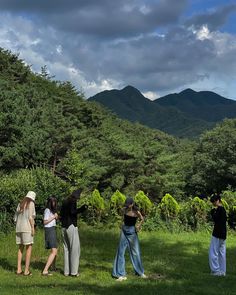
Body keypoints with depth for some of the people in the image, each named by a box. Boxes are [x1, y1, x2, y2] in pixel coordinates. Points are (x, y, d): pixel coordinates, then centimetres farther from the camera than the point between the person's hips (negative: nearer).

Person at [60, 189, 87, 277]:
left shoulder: (65, 202, 16)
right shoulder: (72, 201, -8)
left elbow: (61, 215, 18)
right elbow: (72, 212, -21)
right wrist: (83, 208, -17)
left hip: (64, 227, 8)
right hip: (71, 226, -8)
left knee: (66, 249, 11)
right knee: (75, 249, -2)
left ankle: (66, 271, 11)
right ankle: (74, 271, -4)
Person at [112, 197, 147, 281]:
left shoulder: (136, 212, -13)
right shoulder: (125, 210, -4)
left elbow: (142, 219, 5)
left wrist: (139, 225, -7)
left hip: (132, 232, -3)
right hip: (124, 231, 3)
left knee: (135, 252, 7)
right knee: (120, 252, 0)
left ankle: (140, 272, 26)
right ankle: (121, 274, 6)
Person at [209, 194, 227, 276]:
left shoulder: (219, 209, -15)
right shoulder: (223, 209, 15)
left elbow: (216, 219, -21)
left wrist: (213, 212, -7)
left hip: (217, 234, -10)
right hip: (223, 234, 10)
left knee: (213, 253, -3)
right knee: (222, 252, 11)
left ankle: (216, 270, -3)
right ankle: (222, 271, 14)